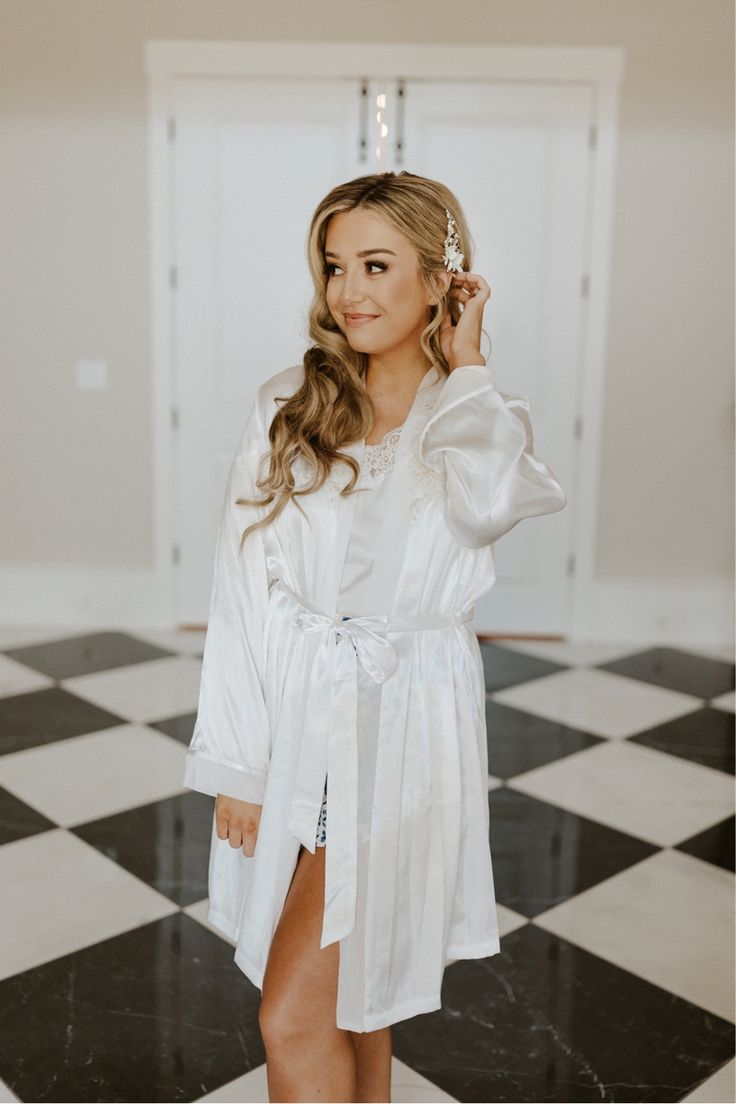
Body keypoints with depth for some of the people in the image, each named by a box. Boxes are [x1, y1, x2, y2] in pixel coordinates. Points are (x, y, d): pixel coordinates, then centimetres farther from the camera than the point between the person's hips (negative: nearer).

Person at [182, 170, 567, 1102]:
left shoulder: (479, 414, -2)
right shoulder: (287, 406, 0)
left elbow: (487, 501, -28)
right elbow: (241, 590, -1)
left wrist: (463, 362, -11)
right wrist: (235, 763, -4)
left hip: (405, 722, -2)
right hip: (295, 712, 3)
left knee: (295, 1021, -4)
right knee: (343, 997, 19)